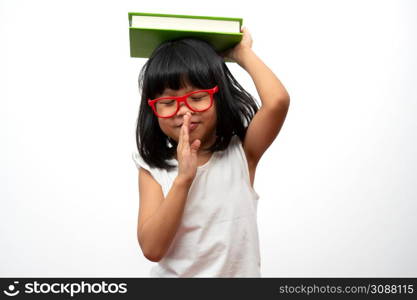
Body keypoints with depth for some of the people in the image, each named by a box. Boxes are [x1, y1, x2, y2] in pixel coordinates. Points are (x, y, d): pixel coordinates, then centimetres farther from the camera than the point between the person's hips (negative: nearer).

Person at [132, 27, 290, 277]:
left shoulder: (241, 152, -8)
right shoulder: (153, 168, -6)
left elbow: (277, 101, -25)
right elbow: (152, 249, -15)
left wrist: (243, 53, -10)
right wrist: (183, 180, -25)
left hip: (239, 273, 0)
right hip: (173, 273, 0)